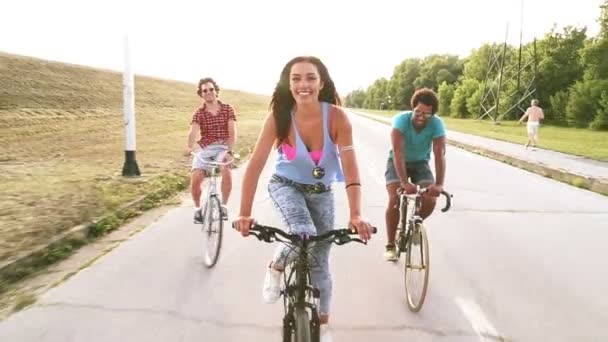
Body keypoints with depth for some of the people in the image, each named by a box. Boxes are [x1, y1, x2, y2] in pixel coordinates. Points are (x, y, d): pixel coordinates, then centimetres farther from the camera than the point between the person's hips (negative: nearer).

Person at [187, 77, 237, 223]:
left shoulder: (228, 109, -1)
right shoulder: (198, 113, 0)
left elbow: (232, 132, -10)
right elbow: (193, 132, -17)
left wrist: (229, 151, -26)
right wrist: (190, 148, -38)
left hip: (223, 147, -1)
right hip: (204, 148, 1)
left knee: (226, 171, -30)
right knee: (196, 179, -16)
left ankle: (223, 206, -11)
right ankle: (197, 209, 9)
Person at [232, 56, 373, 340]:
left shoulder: (337, 117, -25)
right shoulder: (278, 118, -25)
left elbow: (350, 167, -29)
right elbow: (255, 165, -27)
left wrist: (356, 214, -38)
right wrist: (244, 213, -32)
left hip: (321, 192, 1)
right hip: (286, 186, -1)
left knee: (320, 261, 7)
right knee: (304, 234, -31)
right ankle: (276, 267, 5)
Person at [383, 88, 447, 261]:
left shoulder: (437, 124, -23)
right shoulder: (401, 119, -28)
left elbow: (440, 154, -31)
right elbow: (397, 152, -38)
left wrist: (439, 184, -44)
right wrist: (404, 182, -49)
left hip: (420, 163, 2)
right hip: (397, 162, -2)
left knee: (430, 200, -17)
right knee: (395, 200, -21)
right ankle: (390, 244, -4)